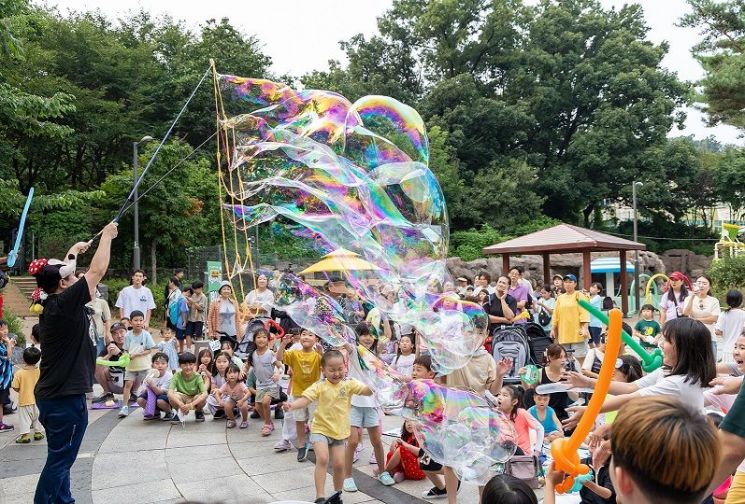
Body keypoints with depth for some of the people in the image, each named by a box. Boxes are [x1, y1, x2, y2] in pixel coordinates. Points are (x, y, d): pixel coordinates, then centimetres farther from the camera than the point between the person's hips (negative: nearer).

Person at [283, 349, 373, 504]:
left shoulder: (349, 383, -4)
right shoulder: (319, 386, -10)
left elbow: (368, 391, -8)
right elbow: (306, 398, -20)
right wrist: (293, 405, -39)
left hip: (339, 431, 3)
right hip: (320, 429, -2)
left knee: (339, 464, 4)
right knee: (322, 458, -21)